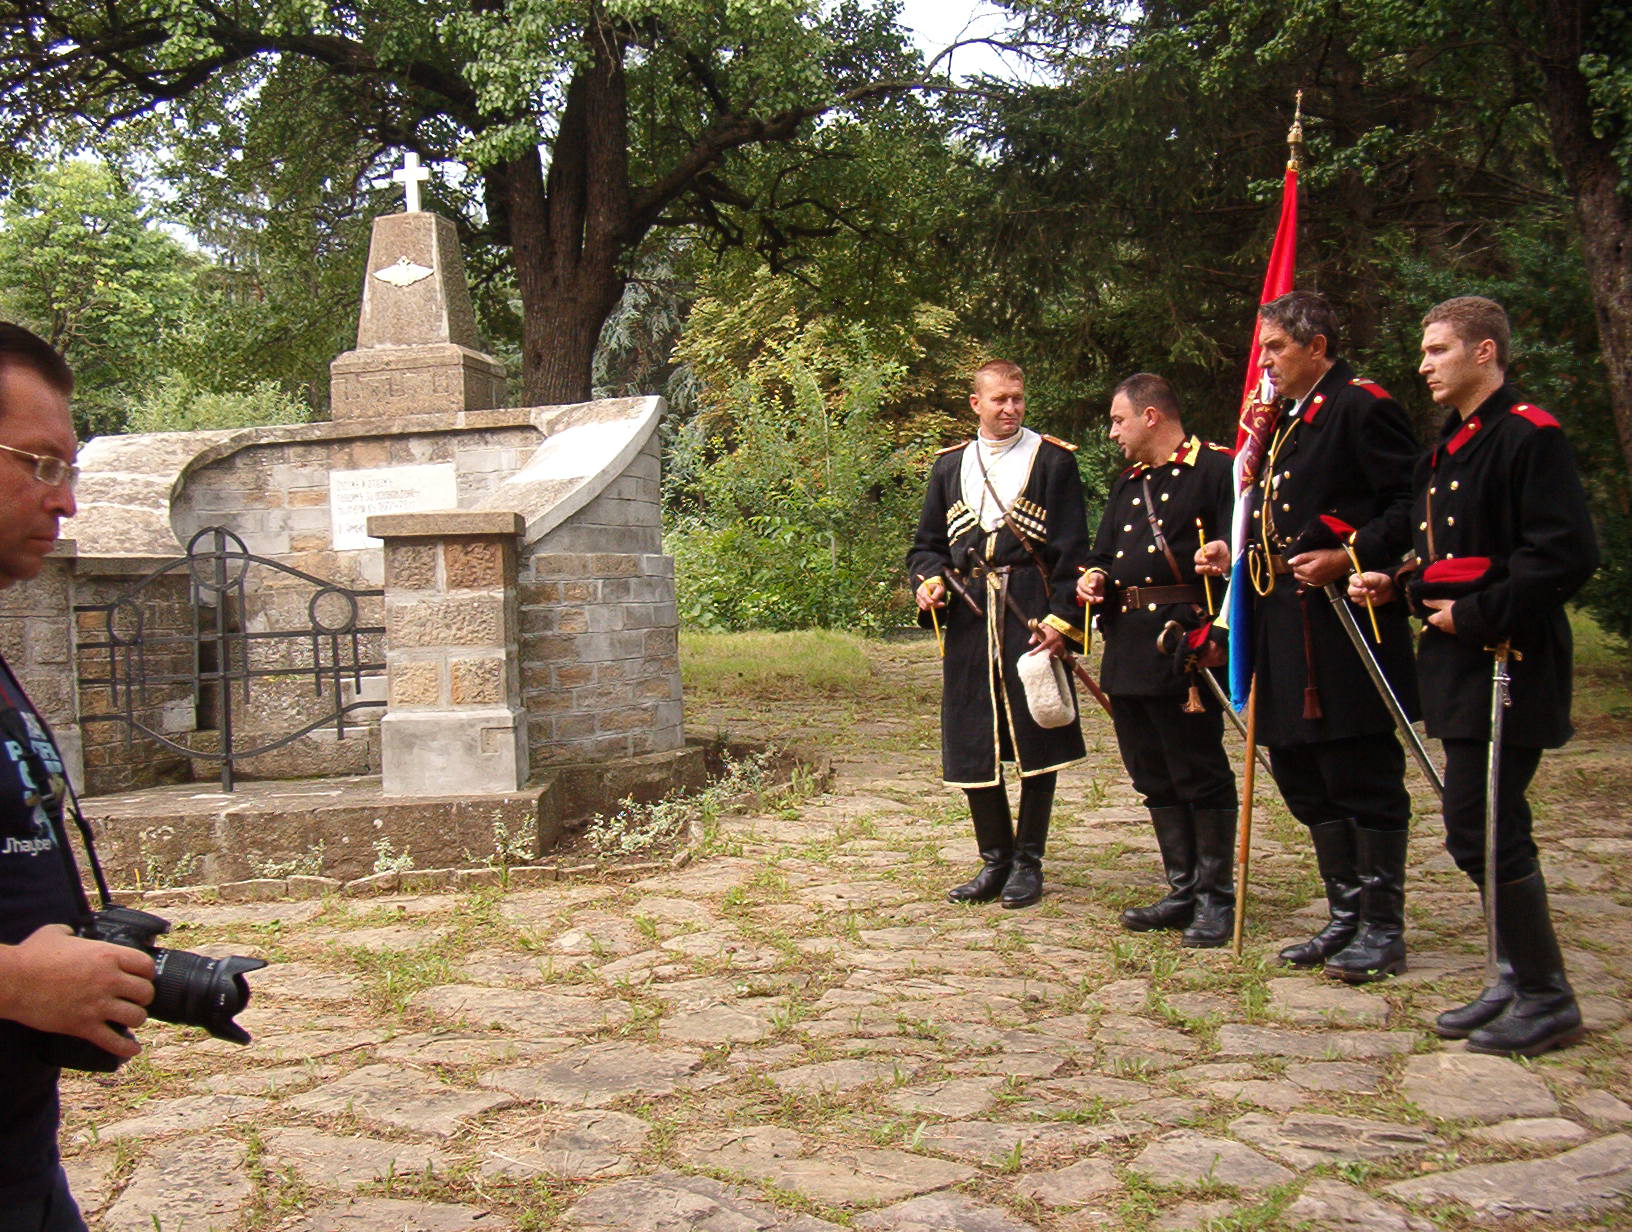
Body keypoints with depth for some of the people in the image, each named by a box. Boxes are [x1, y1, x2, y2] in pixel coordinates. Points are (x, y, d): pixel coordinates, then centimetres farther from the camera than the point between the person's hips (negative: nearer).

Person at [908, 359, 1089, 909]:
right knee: (970, 747, 4)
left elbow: (1072, 549, -1)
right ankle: (995, 859, 19)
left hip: (1032, 617, -3)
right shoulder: (950, 465, 14)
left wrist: (1061, 620, -10)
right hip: (969, 616, 3)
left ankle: (1028, 863, 14)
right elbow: (927, 544, 18)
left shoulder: (1054, 460, 3)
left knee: (1037, 742, 2)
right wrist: (929, 582, -4)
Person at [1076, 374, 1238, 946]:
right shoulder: (1127, 484, 21)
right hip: (1128, 651, 8)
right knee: (1155, 778, 11)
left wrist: (1213, 636, -23)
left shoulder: (1216, 469, -4)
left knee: (1200, 772, -1)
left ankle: (1216, 897, 9)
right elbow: (1105, 554, 27)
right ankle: (1182, 891, 21)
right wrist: (1095, 579, 5)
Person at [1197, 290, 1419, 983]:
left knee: (1363, 778, -2)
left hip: (1346, 624, -9)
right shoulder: (1285, 421, 19)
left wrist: (1348, 557, -22)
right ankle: (1346, 918, 25)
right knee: (1305, 777, 13)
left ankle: (1383, 930, 9)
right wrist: (1238, 554, 10)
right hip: (1288, 627, 9)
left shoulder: (1362, 407, -8)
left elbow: (1411, 505, -14)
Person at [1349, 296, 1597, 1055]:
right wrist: (1397, 586, 6)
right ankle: (1518, 979, 26)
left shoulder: (1529, 436, -12)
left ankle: (1547, 999, 5)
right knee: (1481, 830, 14)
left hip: (1507, 662, -10)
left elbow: (1567, 555, -20)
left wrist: (1477, 615, -19)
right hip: (1460, 661, 10)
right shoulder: (1448, 451, 17)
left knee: (1481, 831, -8)